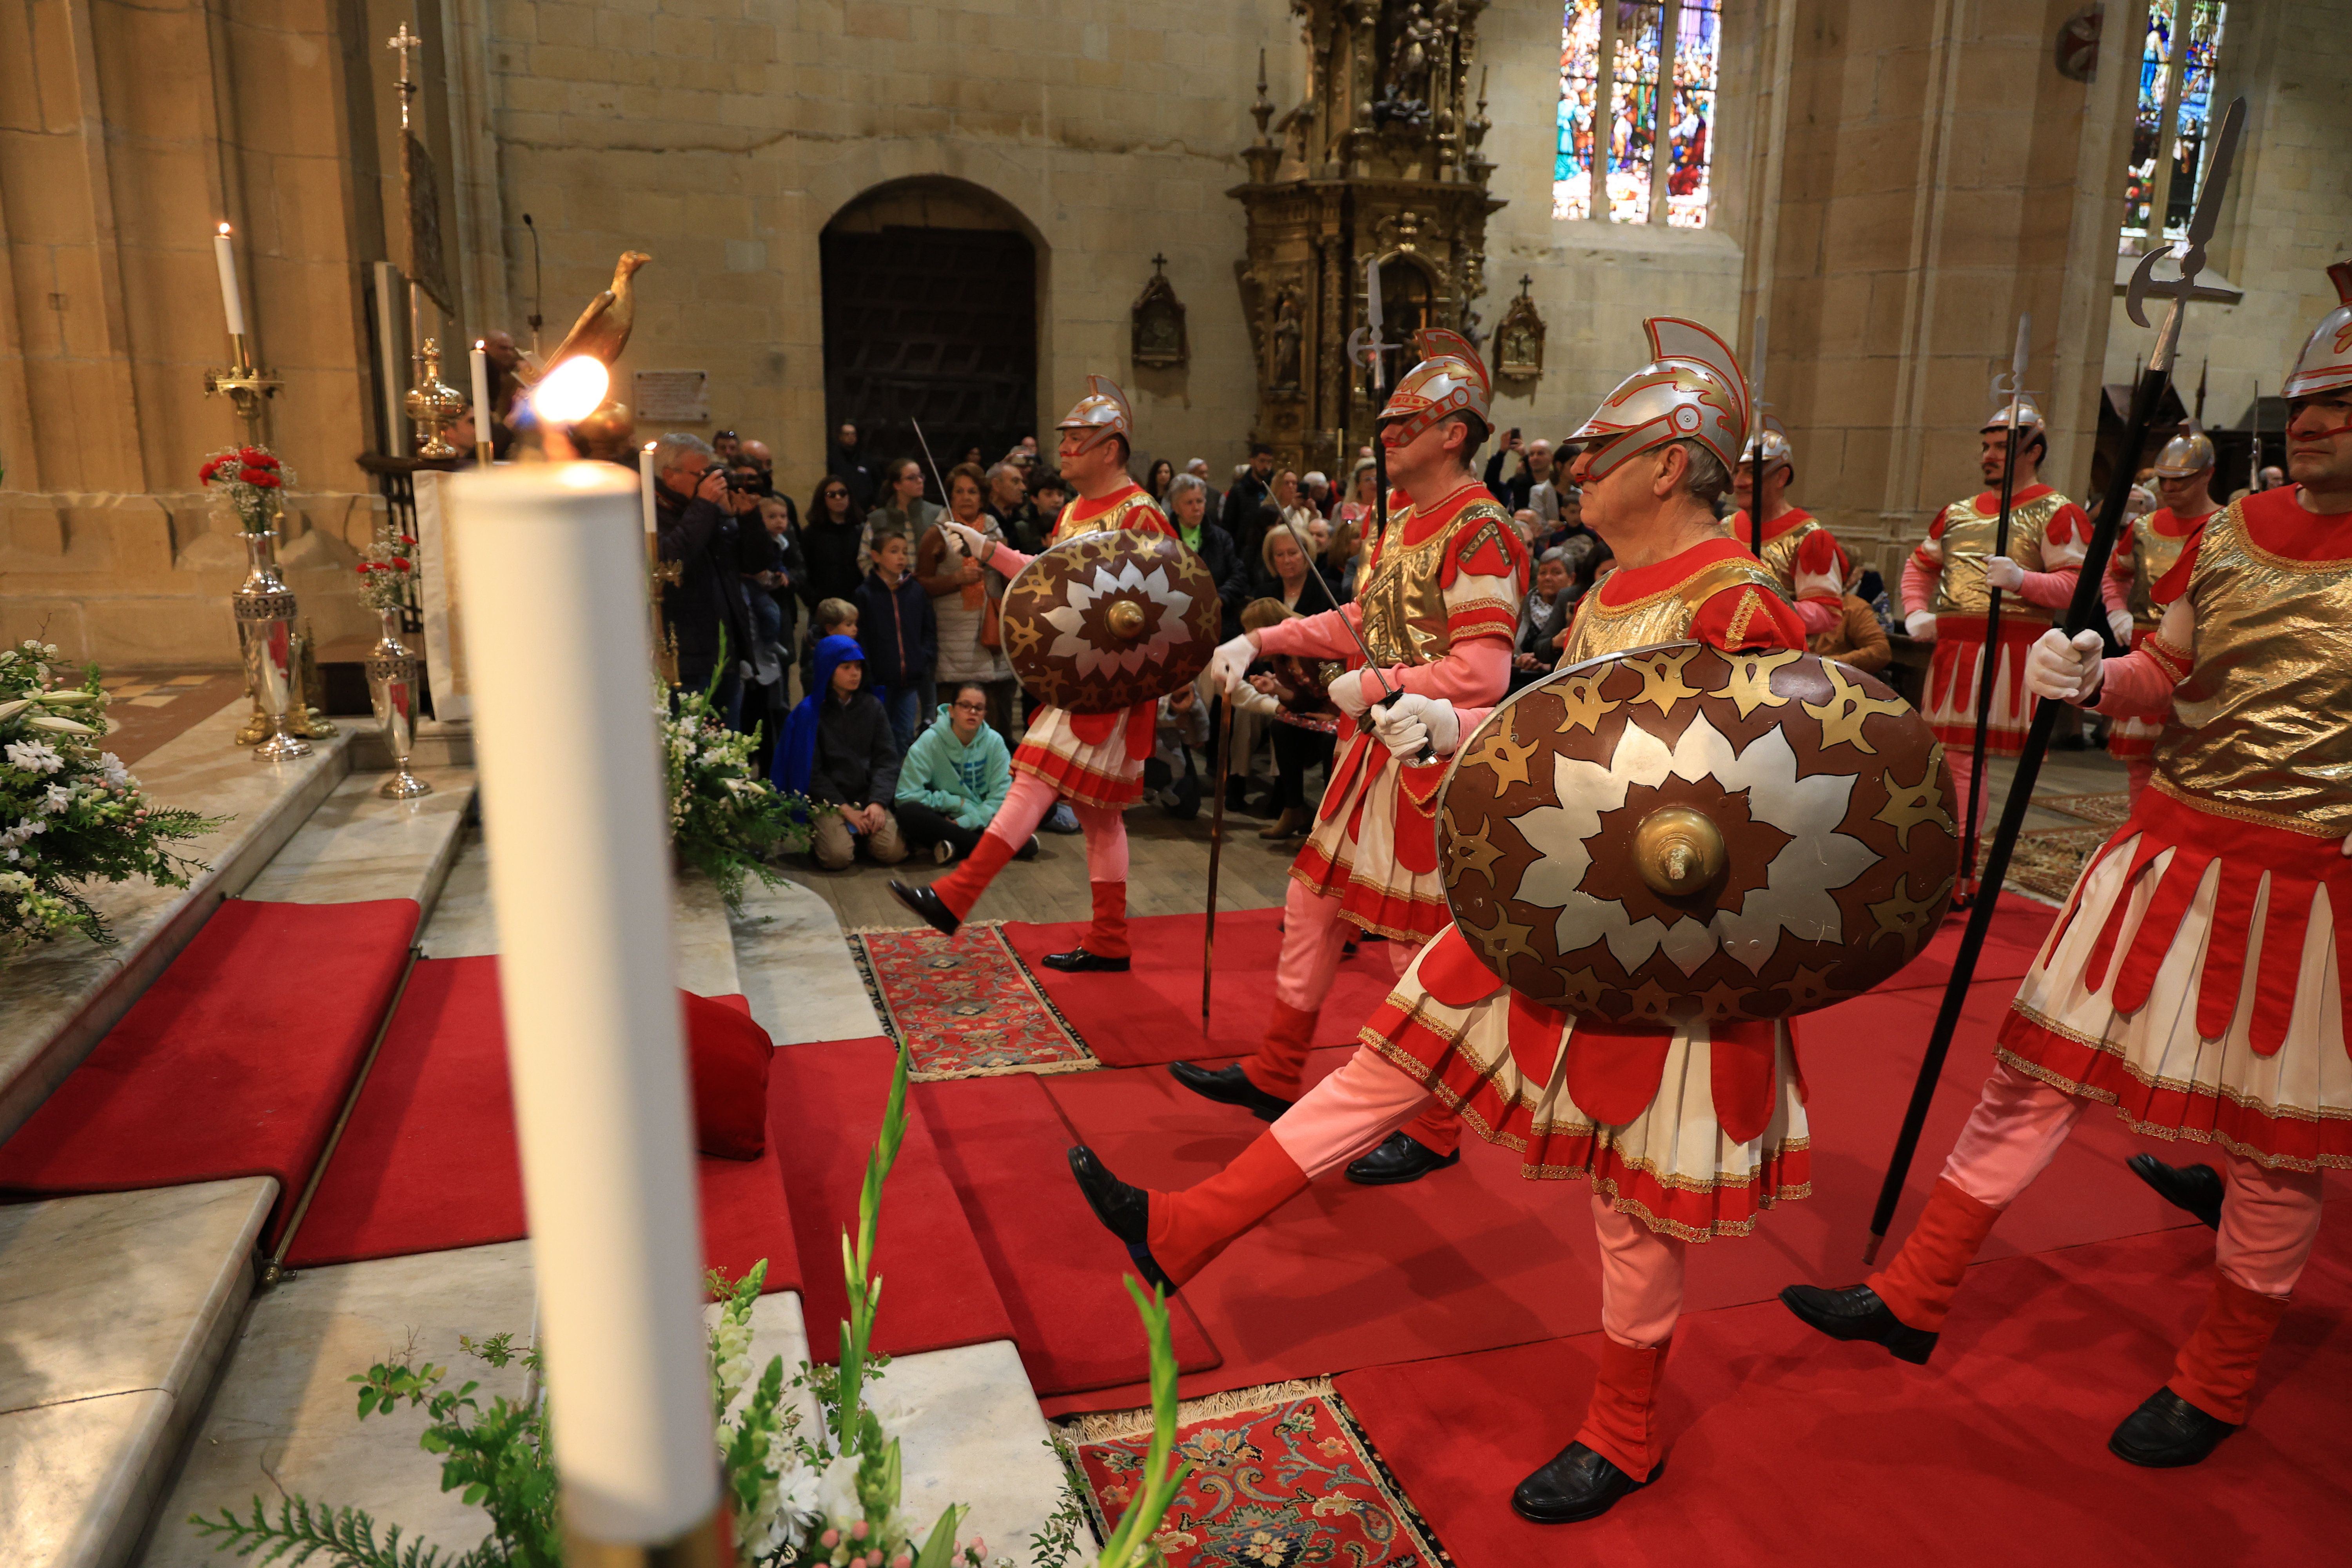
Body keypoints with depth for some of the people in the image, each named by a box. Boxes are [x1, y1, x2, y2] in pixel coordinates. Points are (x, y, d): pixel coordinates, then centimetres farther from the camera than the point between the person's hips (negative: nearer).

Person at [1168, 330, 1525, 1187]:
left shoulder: (1477, 532, -18)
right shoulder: (1401, 519, 11)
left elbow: (1484, 672, -26)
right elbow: (1361, 622, 18)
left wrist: (1375, 687, -20)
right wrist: (1260, 642, 10)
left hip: (1435, 760, -9)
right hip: (1377, 747, 10)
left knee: (1422, 946, 2)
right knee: (1313, 901, 17)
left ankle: (1436, 1130, 19)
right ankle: (1273, 1074, 34)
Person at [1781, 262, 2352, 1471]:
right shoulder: (2232, 531, 5)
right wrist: (2090, 681, -8)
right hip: (2171, 850, 4)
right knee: (2038, 1072, 8)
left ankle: (2215, 1387, 32)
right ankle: (1911, 1298, 21)